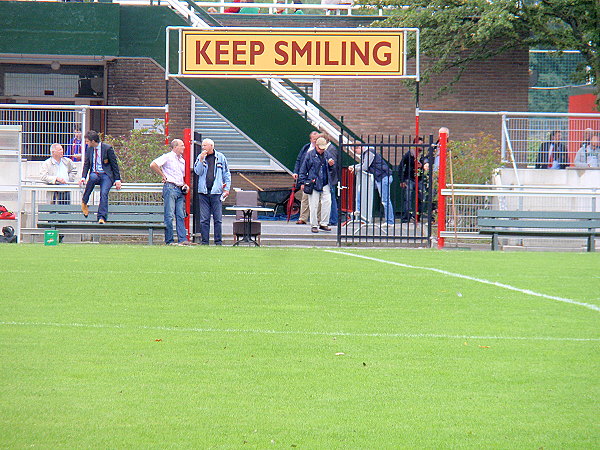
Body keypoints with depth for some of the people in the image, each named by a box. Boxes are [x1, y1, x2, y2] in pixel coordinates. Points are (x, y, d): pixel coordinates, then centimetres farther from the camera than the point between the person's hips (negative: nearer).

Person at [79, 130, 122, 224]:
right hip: (95, 174, 3)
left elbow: (114, 164, -2)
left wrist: (117, 180, -8)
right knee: (93, 177, -35)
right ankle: (84, 202, -24)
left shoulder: (107, 148, -6)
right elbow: (86, 164, 10)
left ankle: (102, 217, -30)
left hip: (106, 175, -3)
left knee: (104, 193, -28)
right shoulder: (89, 149, 9)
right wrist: (83, 177, -8)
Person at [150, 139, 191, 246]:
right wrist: (163, 176, -6)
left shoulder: (182, 160, 21)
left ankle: (182, 239, -1)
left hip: (180, 189, 7)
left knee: (180, 216, 2)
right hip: (170, 188, -7)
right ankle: (169, 240, -5)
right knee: (169, 215, -7)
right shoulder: (168, 157, -2)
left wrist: (185, 185, 12)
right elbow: (153, 165, -11)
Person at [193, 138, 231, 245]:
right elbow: (198, 171, 0)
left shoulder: (220, 157, 7)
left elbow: (227, 174, 11)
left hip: (216, 192, -1)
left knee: (218, 219, -1)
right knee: (204, 219, 1)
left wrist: (227, 188, 4)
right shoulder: (200, 157, 10)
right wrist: (201, 160, -10)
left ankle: (218, 241, 4)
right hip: (203, 192, 1)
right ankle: (204, 242, 5)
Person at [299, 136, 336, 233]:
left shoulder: (328, 155, 12)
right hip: (313, 184, -3)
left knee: (327, 202, -9)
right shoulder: (310, 155, 1)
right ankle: (314, 225, 8)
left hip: (325, 184, 3)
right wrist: (303, 182, -1)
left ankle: (324, 223, 2)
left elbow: (333, 170, 23)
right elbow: (303, 169, 4)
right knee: (313, 205, -1)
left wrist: (331, 165, 0)